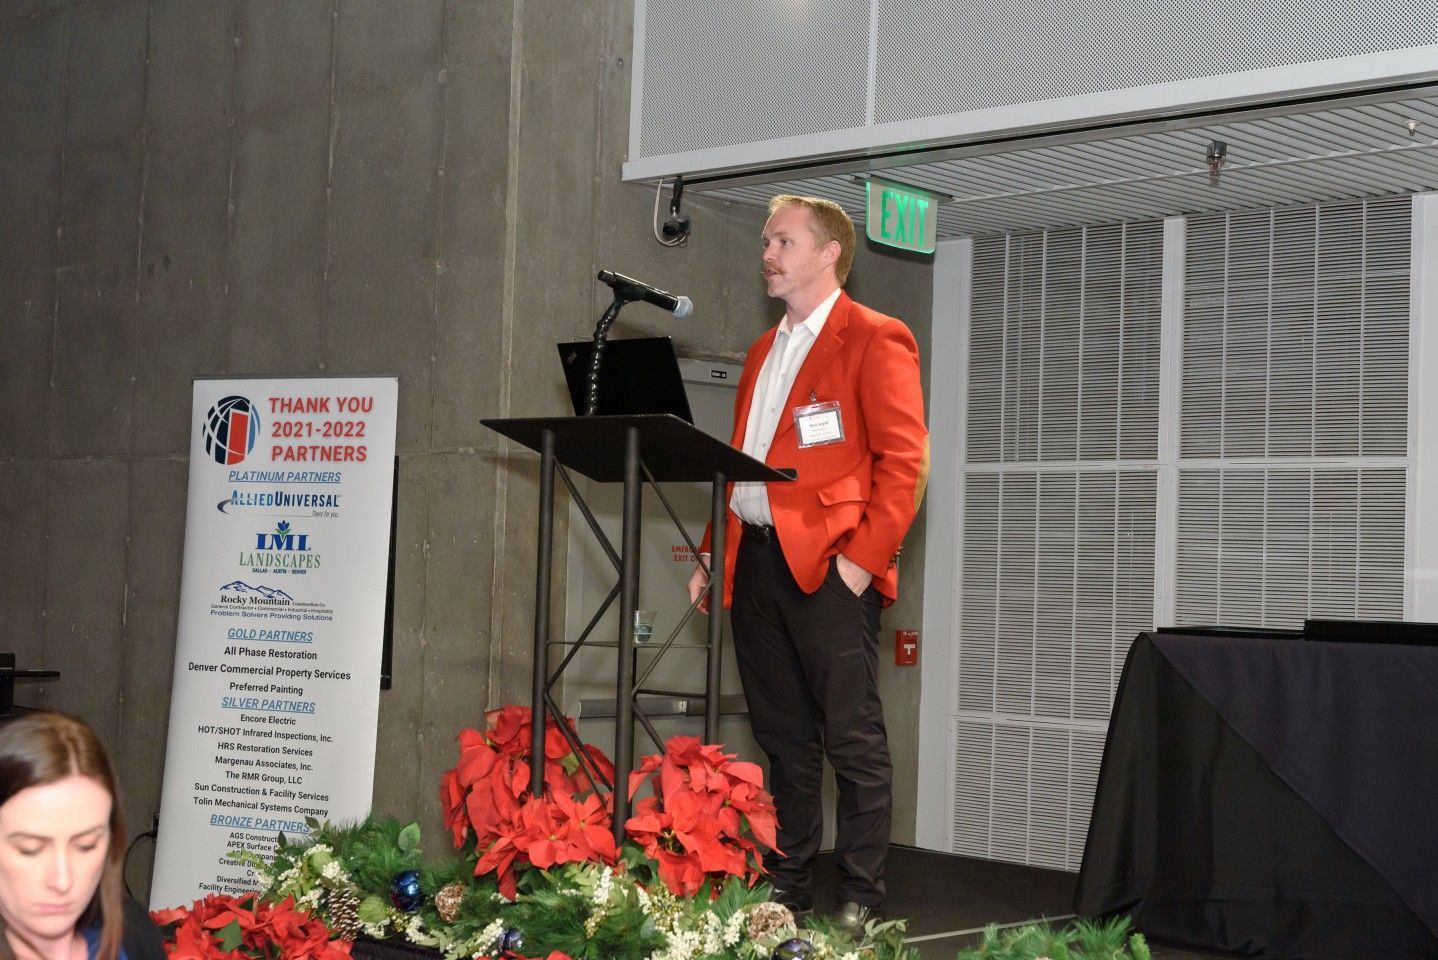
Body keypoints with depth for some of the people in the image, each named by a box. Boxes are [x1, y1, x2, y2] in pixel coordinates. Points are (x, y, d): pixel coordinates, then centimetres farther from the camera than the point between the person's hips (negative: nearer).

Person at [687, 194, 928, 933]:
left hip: (828, 564, -7)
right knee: (783, 738, 12)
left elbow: (903, 462, -9)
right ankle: (785, 887, 19)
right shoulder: (764, 350, 21)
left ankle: (860, 902, 4)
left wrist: (862, 558, -16)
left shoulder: (875, 340, -3)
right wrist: (712, 553, 17)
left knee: (852, 739, -3)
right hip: (756, 562, 7)